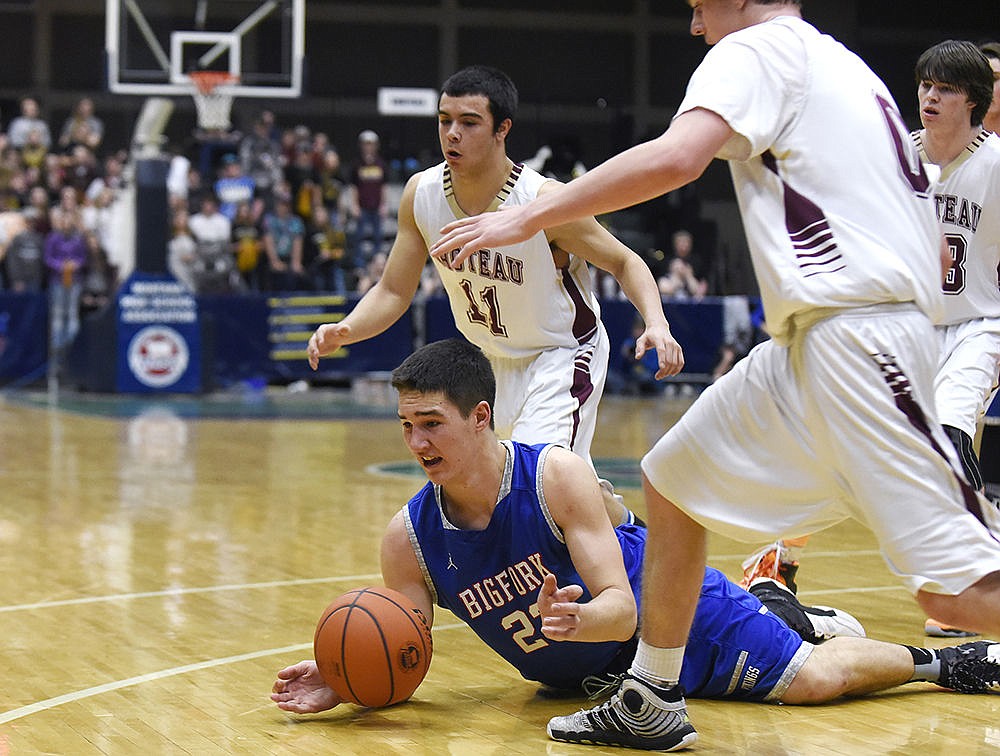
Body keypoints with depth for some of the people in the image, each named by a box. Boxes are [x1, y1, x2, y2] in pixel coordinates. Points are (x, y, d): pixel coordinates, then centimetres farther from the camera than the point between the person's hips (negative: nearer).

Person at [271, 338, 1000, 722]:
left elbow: (622, 609, -31)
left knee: (813, 679, -15)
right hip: (585, 673, 5)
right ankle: (773, 605, 46)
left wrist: (577, 619, -54)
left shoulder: (557, 475, -30)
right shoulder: (409, 537, -18)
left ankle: (932, 659, 11)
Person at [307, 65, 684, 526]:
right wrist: (345, 330, -24)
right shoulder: (421, 194, -14)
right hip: (491, 358, 6)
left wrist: (656, 324, -33)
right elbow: (394, 292, -5)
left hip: (562, 353, -6)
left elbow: (626, 263, -14)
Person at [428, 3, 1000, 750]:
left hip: (852, 334, -10)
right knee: (674, 479, 18)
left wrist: (529, 217, -17)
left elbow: (676, 158, -22)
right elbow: (939, 252, 24)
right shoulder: (846, 67, 24)